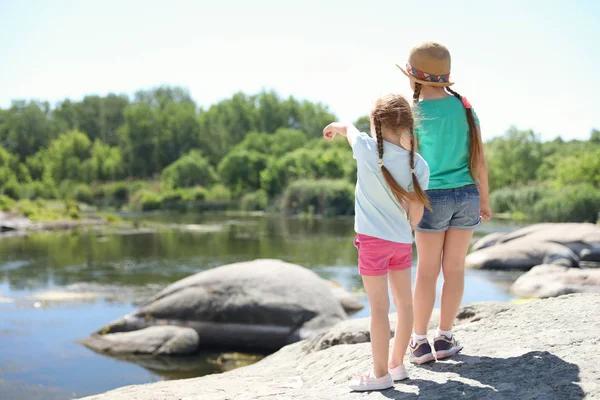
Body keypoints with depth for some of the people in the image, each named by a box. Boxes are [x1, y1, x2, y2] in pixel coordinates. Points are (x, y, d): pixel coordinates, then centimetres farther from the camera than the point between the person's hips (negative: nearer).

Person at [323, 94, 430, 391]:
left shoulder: (367, 148, -11)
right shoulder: (419, 164, -3)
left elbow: (349, 129, 13)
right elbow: (417, 211, 3)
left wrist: (336, 127, 35)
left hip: (373, 239, -4)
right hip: (402, 240, 4)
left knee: (379, 307, 0)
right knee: (404, 303, 15)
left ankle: (380, 373, 8)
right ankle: (397, 364, 27)